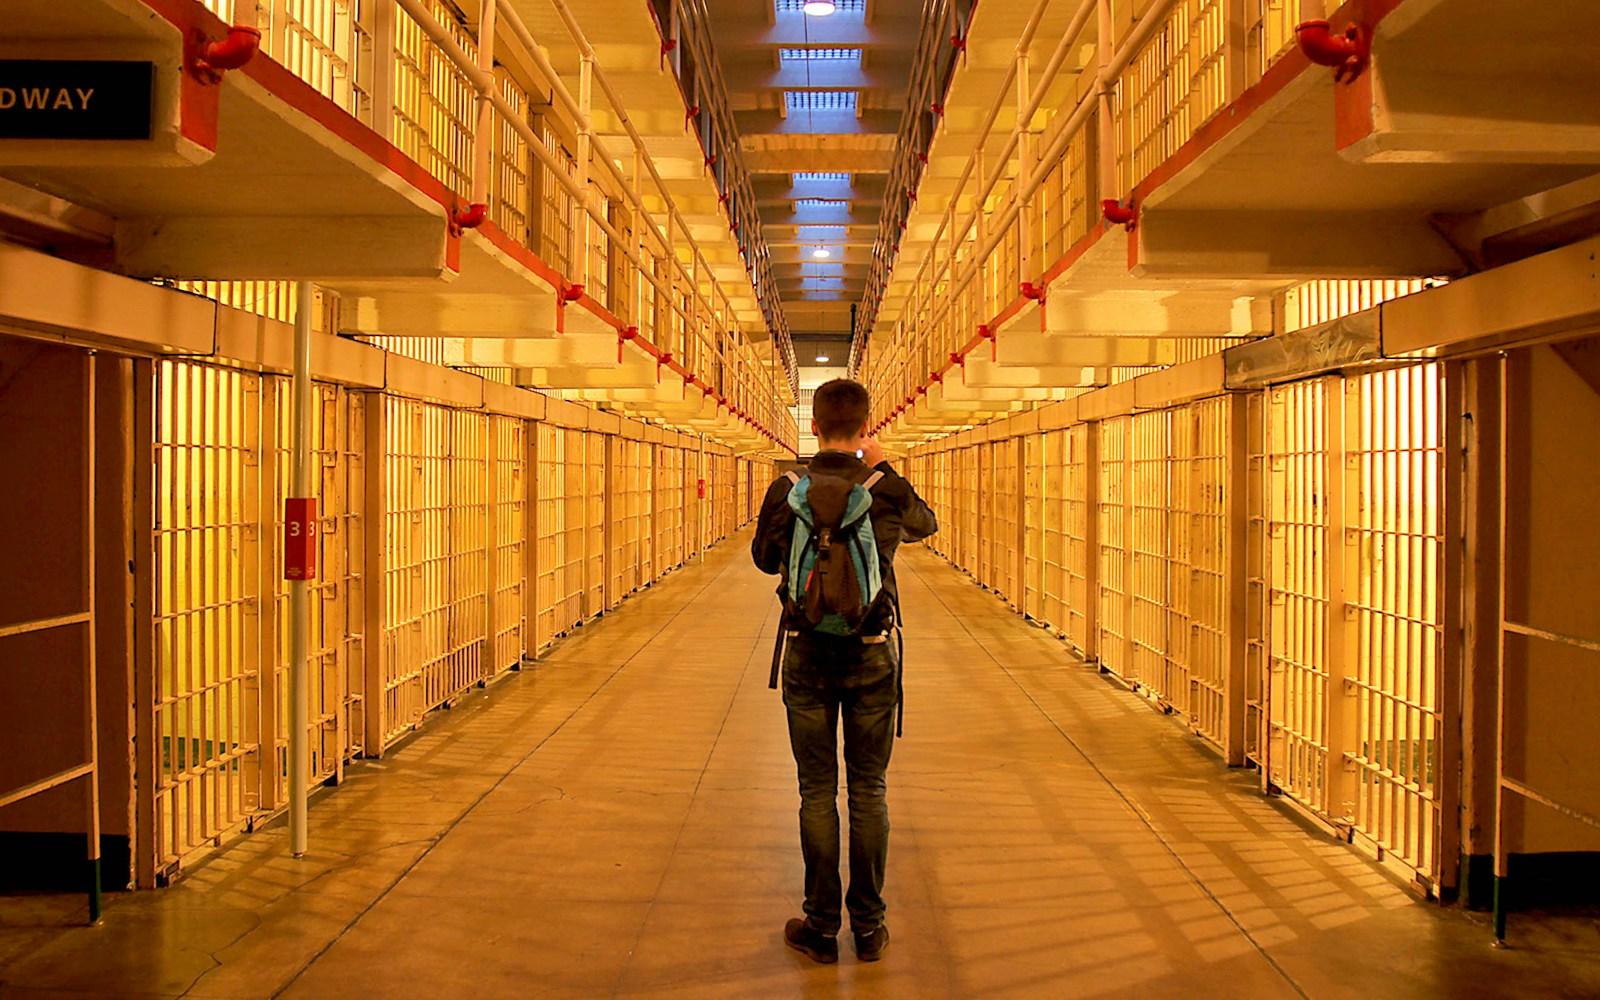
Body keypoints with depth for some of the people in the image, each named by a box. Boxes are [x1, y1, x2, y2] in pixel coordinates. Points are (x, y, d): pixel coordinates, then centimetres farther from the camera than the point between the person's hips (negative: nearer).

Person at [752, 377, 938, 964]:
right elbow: (926, 524, 16)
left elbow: (765, 558, 9)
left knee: (817, 792, 8)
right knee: (869, 792, 9)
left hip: (807, 657, 0)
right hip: (871, 657, 0)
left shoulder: (787, 492, -8)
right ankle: (869, 927, 16)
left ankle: (821, 927, 14)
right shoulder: (887, 491, -7)